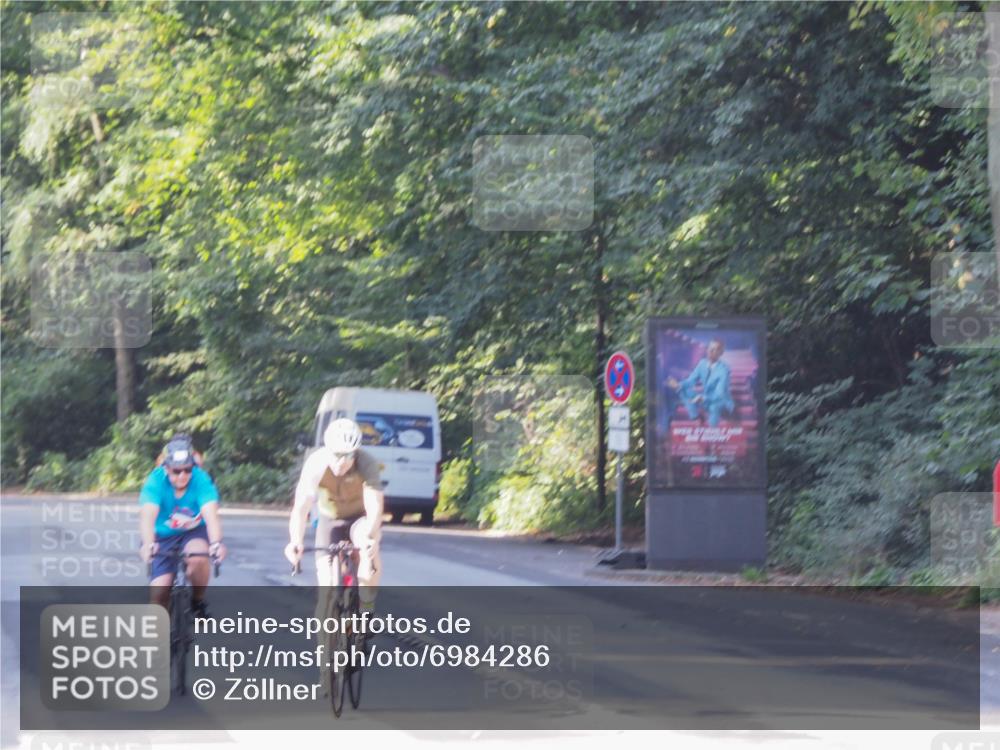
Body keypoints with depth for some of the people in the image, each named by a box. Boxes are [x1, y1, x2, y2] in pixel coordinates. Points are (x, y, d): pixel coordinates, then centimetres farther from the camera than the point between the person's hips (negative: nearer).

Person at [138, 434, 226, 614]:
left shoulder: (202, 480, -22)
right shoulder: (156, 481, -23)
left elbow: (211, 515, -37)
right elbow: (147, 516, -38)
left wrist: (216, 543, -56)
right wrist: (148, 544, -58)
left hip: (194, 534, 0)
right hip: (164, 537, 0)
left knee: (198, 557, -33)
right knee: (159, 590, -14)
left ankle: (198, 600, -5)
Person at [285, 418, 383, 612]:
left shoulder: (367, 464, -30)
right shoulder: (316, 464, -29)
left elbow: (374, 506, -38)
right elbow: (301, 507, -34)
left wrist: (370, 537, -56)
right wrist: (295, 542, -50)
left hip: (360, 518, -1)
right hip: (329, 519, 1)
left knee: (369, 549, -32)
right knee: (327, 581, -11)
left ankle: (366, 607, -12)